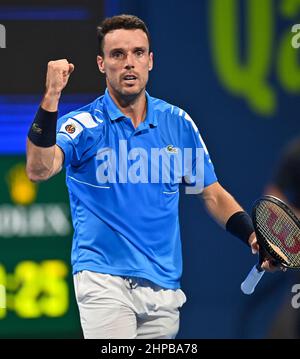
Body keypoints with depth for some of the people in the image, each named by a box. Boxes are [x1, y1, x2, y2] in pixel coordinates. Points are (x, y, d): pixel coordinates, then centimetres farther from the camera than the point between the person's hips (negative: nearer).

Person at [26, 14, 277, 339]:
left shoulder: (177, 123, 7)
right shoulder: (84, 125, -4)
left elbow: (212, 194, 14)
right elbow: (39, 170, -23)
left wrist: (252, 236, -4)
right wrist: (50, 99, -33)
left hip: (164, 284, 4)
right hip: (104, 279, -4)